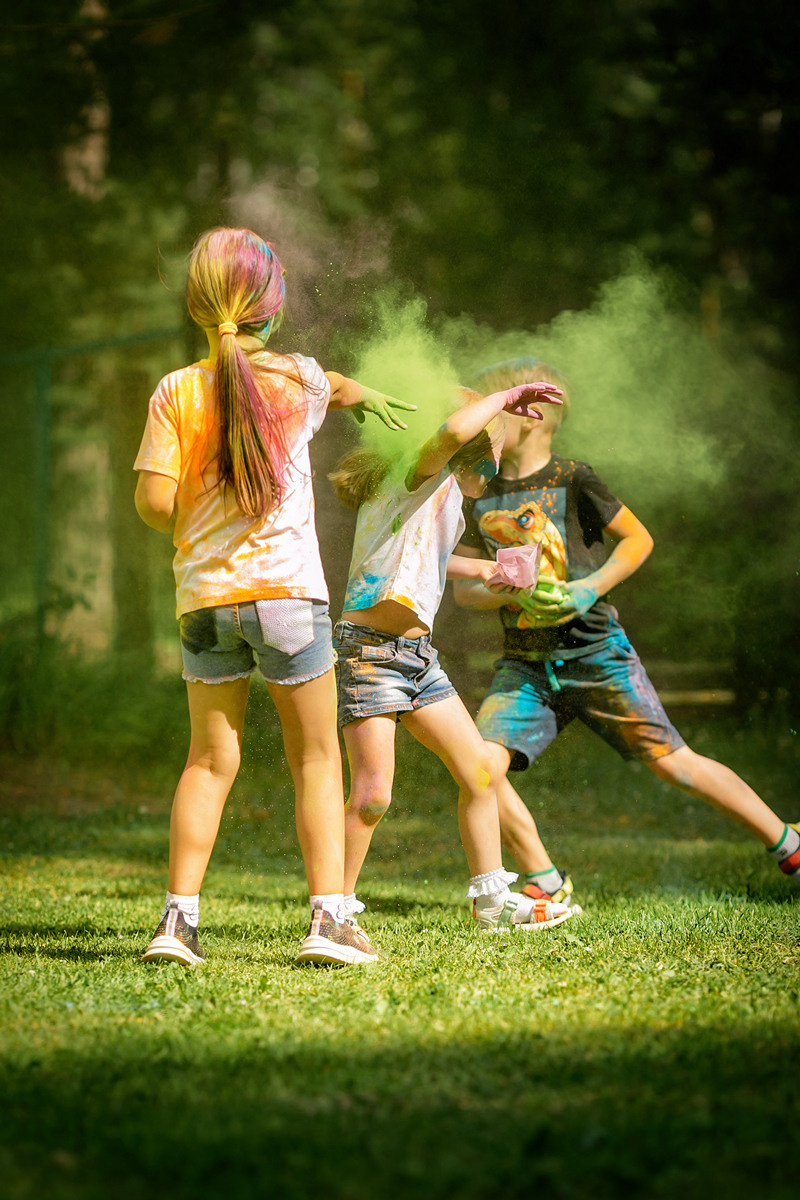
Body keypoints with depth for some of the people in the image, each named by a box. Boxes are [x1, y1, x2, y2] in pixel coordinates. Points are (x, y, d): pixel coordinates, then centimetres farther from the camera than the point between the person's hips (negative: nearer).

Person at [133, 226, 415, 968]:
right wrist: (362, 394, 45)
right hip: (286, 591, -2)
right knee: (316, 759, 8)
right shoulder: (298, 380, -2)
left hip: (205, 597, 2)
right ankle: (328, 917, 0)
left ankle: (179, 917, 4)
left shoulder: (177, 392, -4)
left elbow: (154, 499, -9)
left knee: (210, 760, 11)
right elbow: (333, 388, 22)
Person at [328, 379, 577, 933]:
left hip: (417, 656, 10)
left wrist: (479, 570, 43)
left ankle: (492, 899, 22)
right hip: (371, 651, -10)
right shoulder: (420, 474, -7)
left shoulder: (445, 497, 20)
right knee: (372, 795, -14)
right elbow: (453, 432, -30)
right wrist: (503, 399, -16)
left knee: (479, 772, 10)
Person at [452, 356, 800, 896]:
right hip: (525, 664, 4)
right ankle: (546, 884, 0)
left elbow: (639, 539, 2)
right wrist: (516, 593, -11)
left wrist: (590, 588, -13)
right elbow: (463, 586, 9)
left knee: (674, 763, -3)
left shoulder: (572, 480, -6)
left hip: (596, 656, -4)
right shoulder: (481, 497, 7)